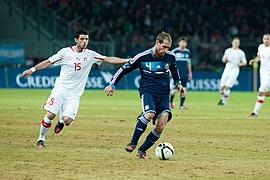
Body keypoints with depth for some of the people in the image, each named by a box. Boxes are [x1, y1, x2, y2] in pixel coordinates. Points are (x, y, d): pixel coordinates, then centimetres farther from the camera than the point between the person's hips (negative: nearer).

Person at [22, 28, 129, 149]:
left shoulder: (90, 55, 4)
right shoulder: (66, 52, 0)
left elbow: (109, 59, -1)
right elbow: (48, 62, 4)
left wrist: (127, 61, -10)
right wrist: (32, 70, -3)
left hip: (74, 94, 1)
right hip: (60, 89, -1)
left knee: (67, 120, -14)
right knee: (50, 115, -10)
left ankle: (61, 121, 24)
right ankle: (41, 138, 12)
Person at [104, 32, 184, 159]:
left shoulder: (170, 57, 1)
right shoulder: (142, 57, -9)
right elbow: (124, 69, 2)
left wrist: (178, 83, 25)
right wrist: (112, 84, 3)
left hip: (163, 94, 4)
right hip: (147, 91, -4)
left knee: (161, 126, -13)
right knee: (149, 114, -33)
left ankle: (142, 150, 1)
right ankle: (133, 143, -21)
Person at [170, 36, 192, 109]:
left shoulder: (187, 52, 10)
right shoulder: (174, 51, -4)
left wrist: (190, 72, 17)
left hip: (185, 74, 4)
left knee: (184, 90, -3)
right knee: (175, 89, -6)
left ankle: (181, 105, 5)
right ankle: (170, 101, 20)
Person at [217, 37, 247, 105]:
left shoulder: (241, 52, 0)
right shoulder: (227, 50, 9)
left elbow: (244, 62, 7)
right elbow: (223, 60, 16)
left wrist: (240, 64, -15)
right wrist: (225, 59, -7)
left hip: (234, 71, -3)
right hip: (227, 70, 3)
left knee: (227, 87, -14)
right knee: (221, 87, -1)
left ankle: (225, 101, 1)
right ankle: (222, 98, 26)